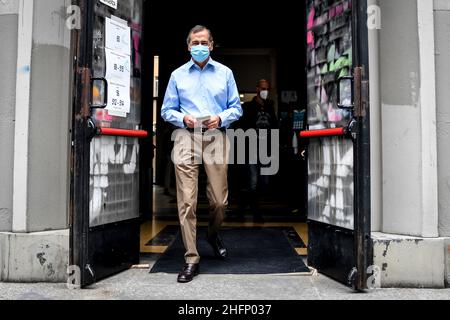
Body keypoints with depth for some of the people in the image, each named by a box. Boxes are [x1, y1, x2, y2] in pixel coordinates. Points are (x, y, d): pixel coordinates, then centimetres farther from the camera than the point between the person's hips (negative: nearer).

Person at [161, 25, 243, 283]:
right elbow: (167, 111, 13)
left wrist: (221, 118, -9)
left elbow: (236, 108, 11)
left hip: (217, 138, 1)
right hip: (187, 138, 0)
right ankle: (192, 260, 0)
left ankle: (214, 235, 35)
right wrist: (183, 119, -8)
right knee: (187, 200, -7)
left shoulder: (225, 73, 13)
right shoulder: (178, 75, 13)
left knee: (220, 199, 3)